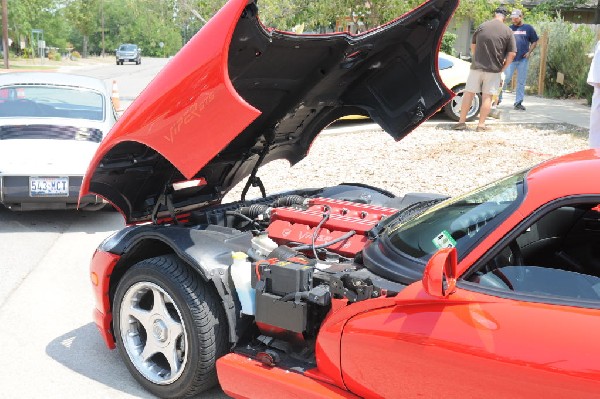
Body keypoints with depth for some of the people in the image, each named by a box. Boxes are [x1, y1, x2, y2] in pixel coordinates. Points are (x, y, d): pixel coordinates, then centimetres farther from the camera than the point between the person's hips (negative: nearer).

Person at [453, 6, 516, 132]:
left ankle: (461, 122, 11)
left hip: (476, 66, 1)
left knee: (469, 93, 10)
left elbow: (473, 45, 13)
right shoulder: (508, 31, -4)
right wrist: (503, 68, 4)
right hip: (494, 69, -1)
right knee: (487, 97, 6)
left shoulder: (482, 26, 2)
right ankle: (481, 124, 5)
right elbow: (512, 54, -7)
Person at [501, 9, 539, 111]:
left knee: (521, 82, 5)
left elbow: (534, 42, 9)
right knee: (505, 79, -5)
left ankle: (518, 102, 12)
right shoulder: (509, 29, 9)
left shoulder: (528, 28, 6)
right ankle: (498, 98, 6)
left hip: (523, 59, 0)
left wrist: (529, 52, -5)